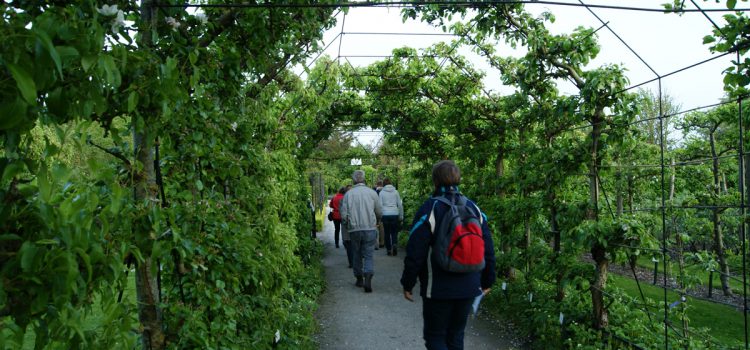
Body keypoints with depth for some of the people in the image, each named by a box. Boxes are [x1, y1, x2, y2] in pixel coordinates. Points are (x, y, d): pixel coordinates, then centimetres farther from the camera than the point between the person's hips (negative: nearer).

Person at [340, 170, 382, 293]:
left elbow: (344, 215, -2)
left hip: (354, 229, 1)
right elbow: (379, 213, 4)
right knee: (368, 255, 3)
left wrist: (347, 225, 18)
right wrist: (375, 221, 26)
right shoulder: (372, 193, -2)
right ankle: (368, 278, -15)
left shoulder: (348, 194, -1)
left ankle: (359, 279, 25)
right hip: (370, 228, -1)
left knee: (357, 255, 16)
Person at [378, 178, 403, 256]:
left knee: (387, 233, 7)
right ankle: (395, 244, -17)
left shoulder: (382, 192, 2)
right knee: (394, 232, 8)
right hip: (395, 214, 1)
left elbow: (380, 205, -2)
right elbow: (400, 204, 5)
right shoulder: (395, 191, 5)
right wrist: (401, 216, 12)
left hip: (385, 215, -1)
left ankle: (389, 250, 9)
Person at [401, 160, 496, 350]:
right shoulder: (474, 208, 3)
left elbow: (415, 253, -15)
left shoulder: (429, 209, -13)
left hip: (438, 289, -5)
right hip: (468, 288, 5)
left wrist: (408, 283, -4)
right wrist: (487, 281, 16)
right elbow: (488, 250, 6)